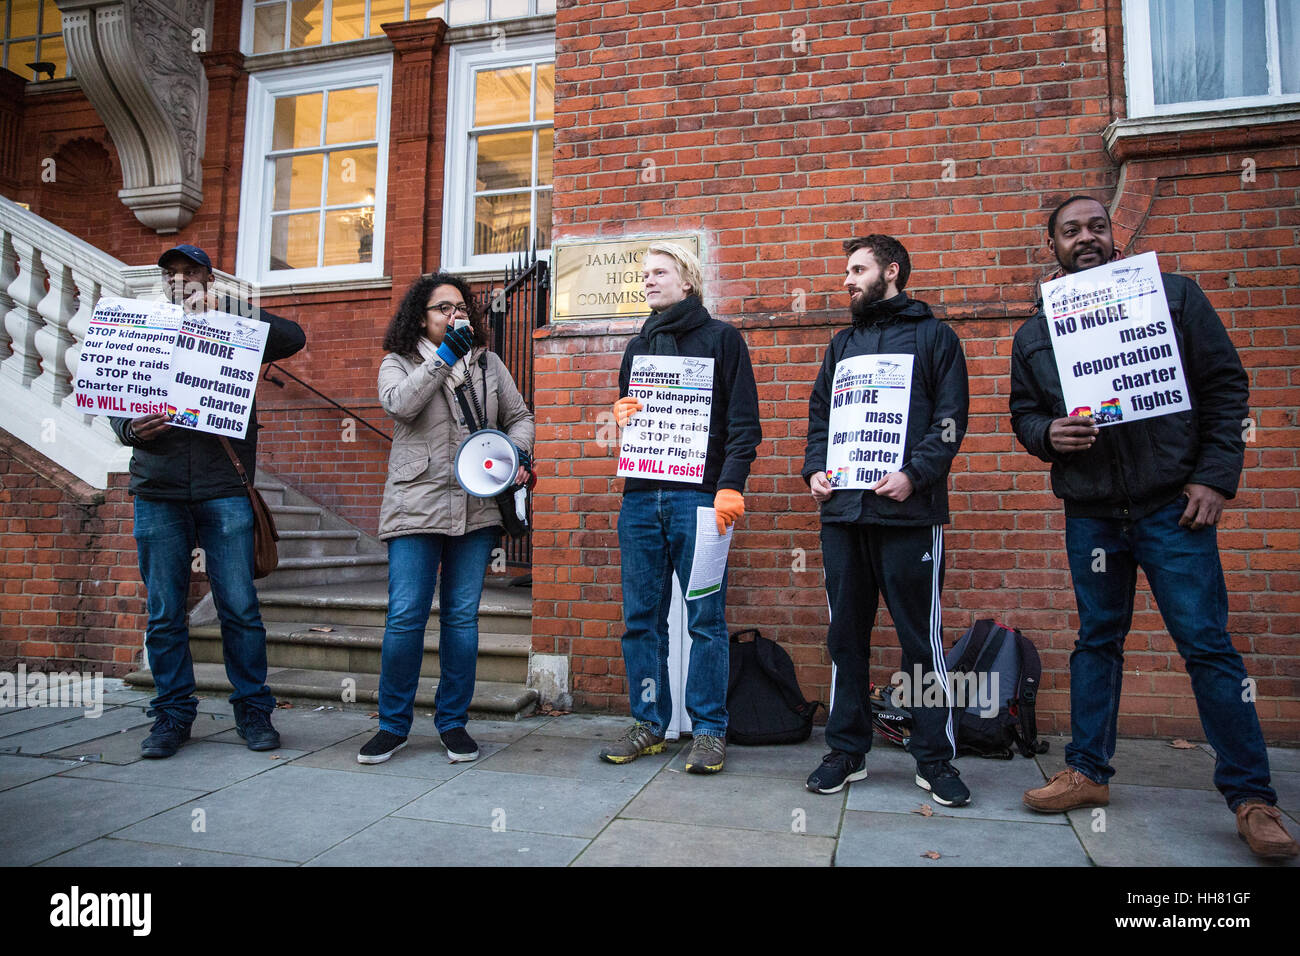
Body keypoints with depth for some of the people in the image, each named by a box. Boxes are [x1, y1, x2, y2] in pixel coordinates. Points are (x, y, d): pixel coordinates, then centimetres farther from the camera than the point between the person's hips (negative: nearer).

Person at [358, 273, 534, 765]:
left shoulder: (488, 362, 15)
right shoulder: (399, 363, 8)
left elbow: (519, 416, 18)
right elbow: (400, 403, -13)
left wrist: (518, 454, -2)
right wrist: (444, 356, -15)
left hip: (477, 507, 3)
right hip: (417, 504, -2)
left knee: (462, 617, 6)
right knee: (405, 617, -4)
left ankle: (453, 721, 19)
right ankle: (393, 724, 13)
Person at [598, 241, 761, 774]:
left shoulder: (721, 339, 5)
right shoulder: (638, 347, 20)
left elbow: (744, 421, -2)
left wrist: (730, 485, -14)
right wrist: (622, 417, 6)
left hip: (698, 497, -5)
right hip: (640, 497, 5)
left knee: (706, 619, -2)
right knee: (641, 618, 6)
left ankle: (709, 729, 9)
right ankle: (649, 723, 18)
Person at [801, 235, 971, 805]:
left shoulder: (932, 336, 7)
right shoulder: (842, 343, 21)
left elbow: (951, 418, -1)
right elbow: (819, 413, 21)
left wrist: (914, 473, -15)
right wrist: (814, 468, 4)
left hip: (908, 512, -4)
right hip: (842, 508, 5)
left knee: (921, 637, 1)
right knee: (846, 634, 8)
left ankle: (934, 758, 14)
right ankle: (847, 751, 19)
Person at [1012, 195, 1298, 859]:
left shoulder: (1172, 295, 3)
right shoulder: (1034, 332, 10)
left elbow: (1226, 385, 2)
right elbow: (1023, 412, 13)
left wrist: (1215, 477, -6)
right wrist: (1048, 434, -11)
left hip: (1171, 504, -2)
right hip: (1089, 512, 3)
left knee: (1207, 644, -1)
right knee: (1097, 641, 11)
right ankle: (1088, 772, 23)